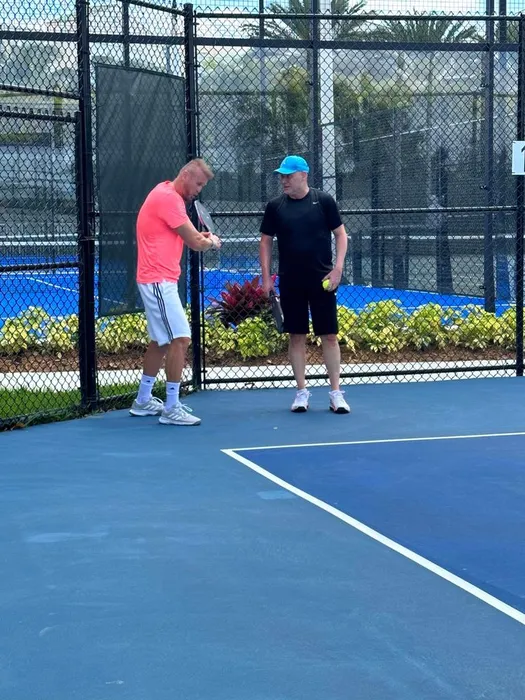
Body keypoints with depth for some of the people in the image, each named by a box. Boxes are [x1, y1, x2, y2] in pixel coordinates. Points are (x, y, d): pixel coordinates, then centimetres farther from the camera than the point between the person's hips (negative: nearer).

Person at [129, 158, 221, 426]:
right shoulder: (169, 197, -17)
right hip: (158, 280, -11)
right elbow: (195, 242, -17)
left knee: (160, 341, 18)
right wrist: (212, 241, 4)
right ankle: (171, 409, -10)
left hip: (158, 280, 11)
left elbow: (188, 238, 19)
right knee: (180, 340, -13)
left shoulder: (167, 194, 16)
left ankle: (143, 401, 27)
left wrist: (202, 237, 0)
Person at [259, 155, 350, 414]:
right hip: (290, 283, 2)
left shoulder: (323, 201, -1)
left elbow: (340, 234, 2)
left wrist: (337, 268, -8)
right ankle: (302, 392, 13)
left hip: (322, 281, -1)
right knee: (296, 336, 5)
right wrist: (266, 276, 3)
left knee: (329, 335, 0)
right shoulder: (275, 206, 3)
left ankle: (335, 392, 7)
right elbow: (266, 241, 10)